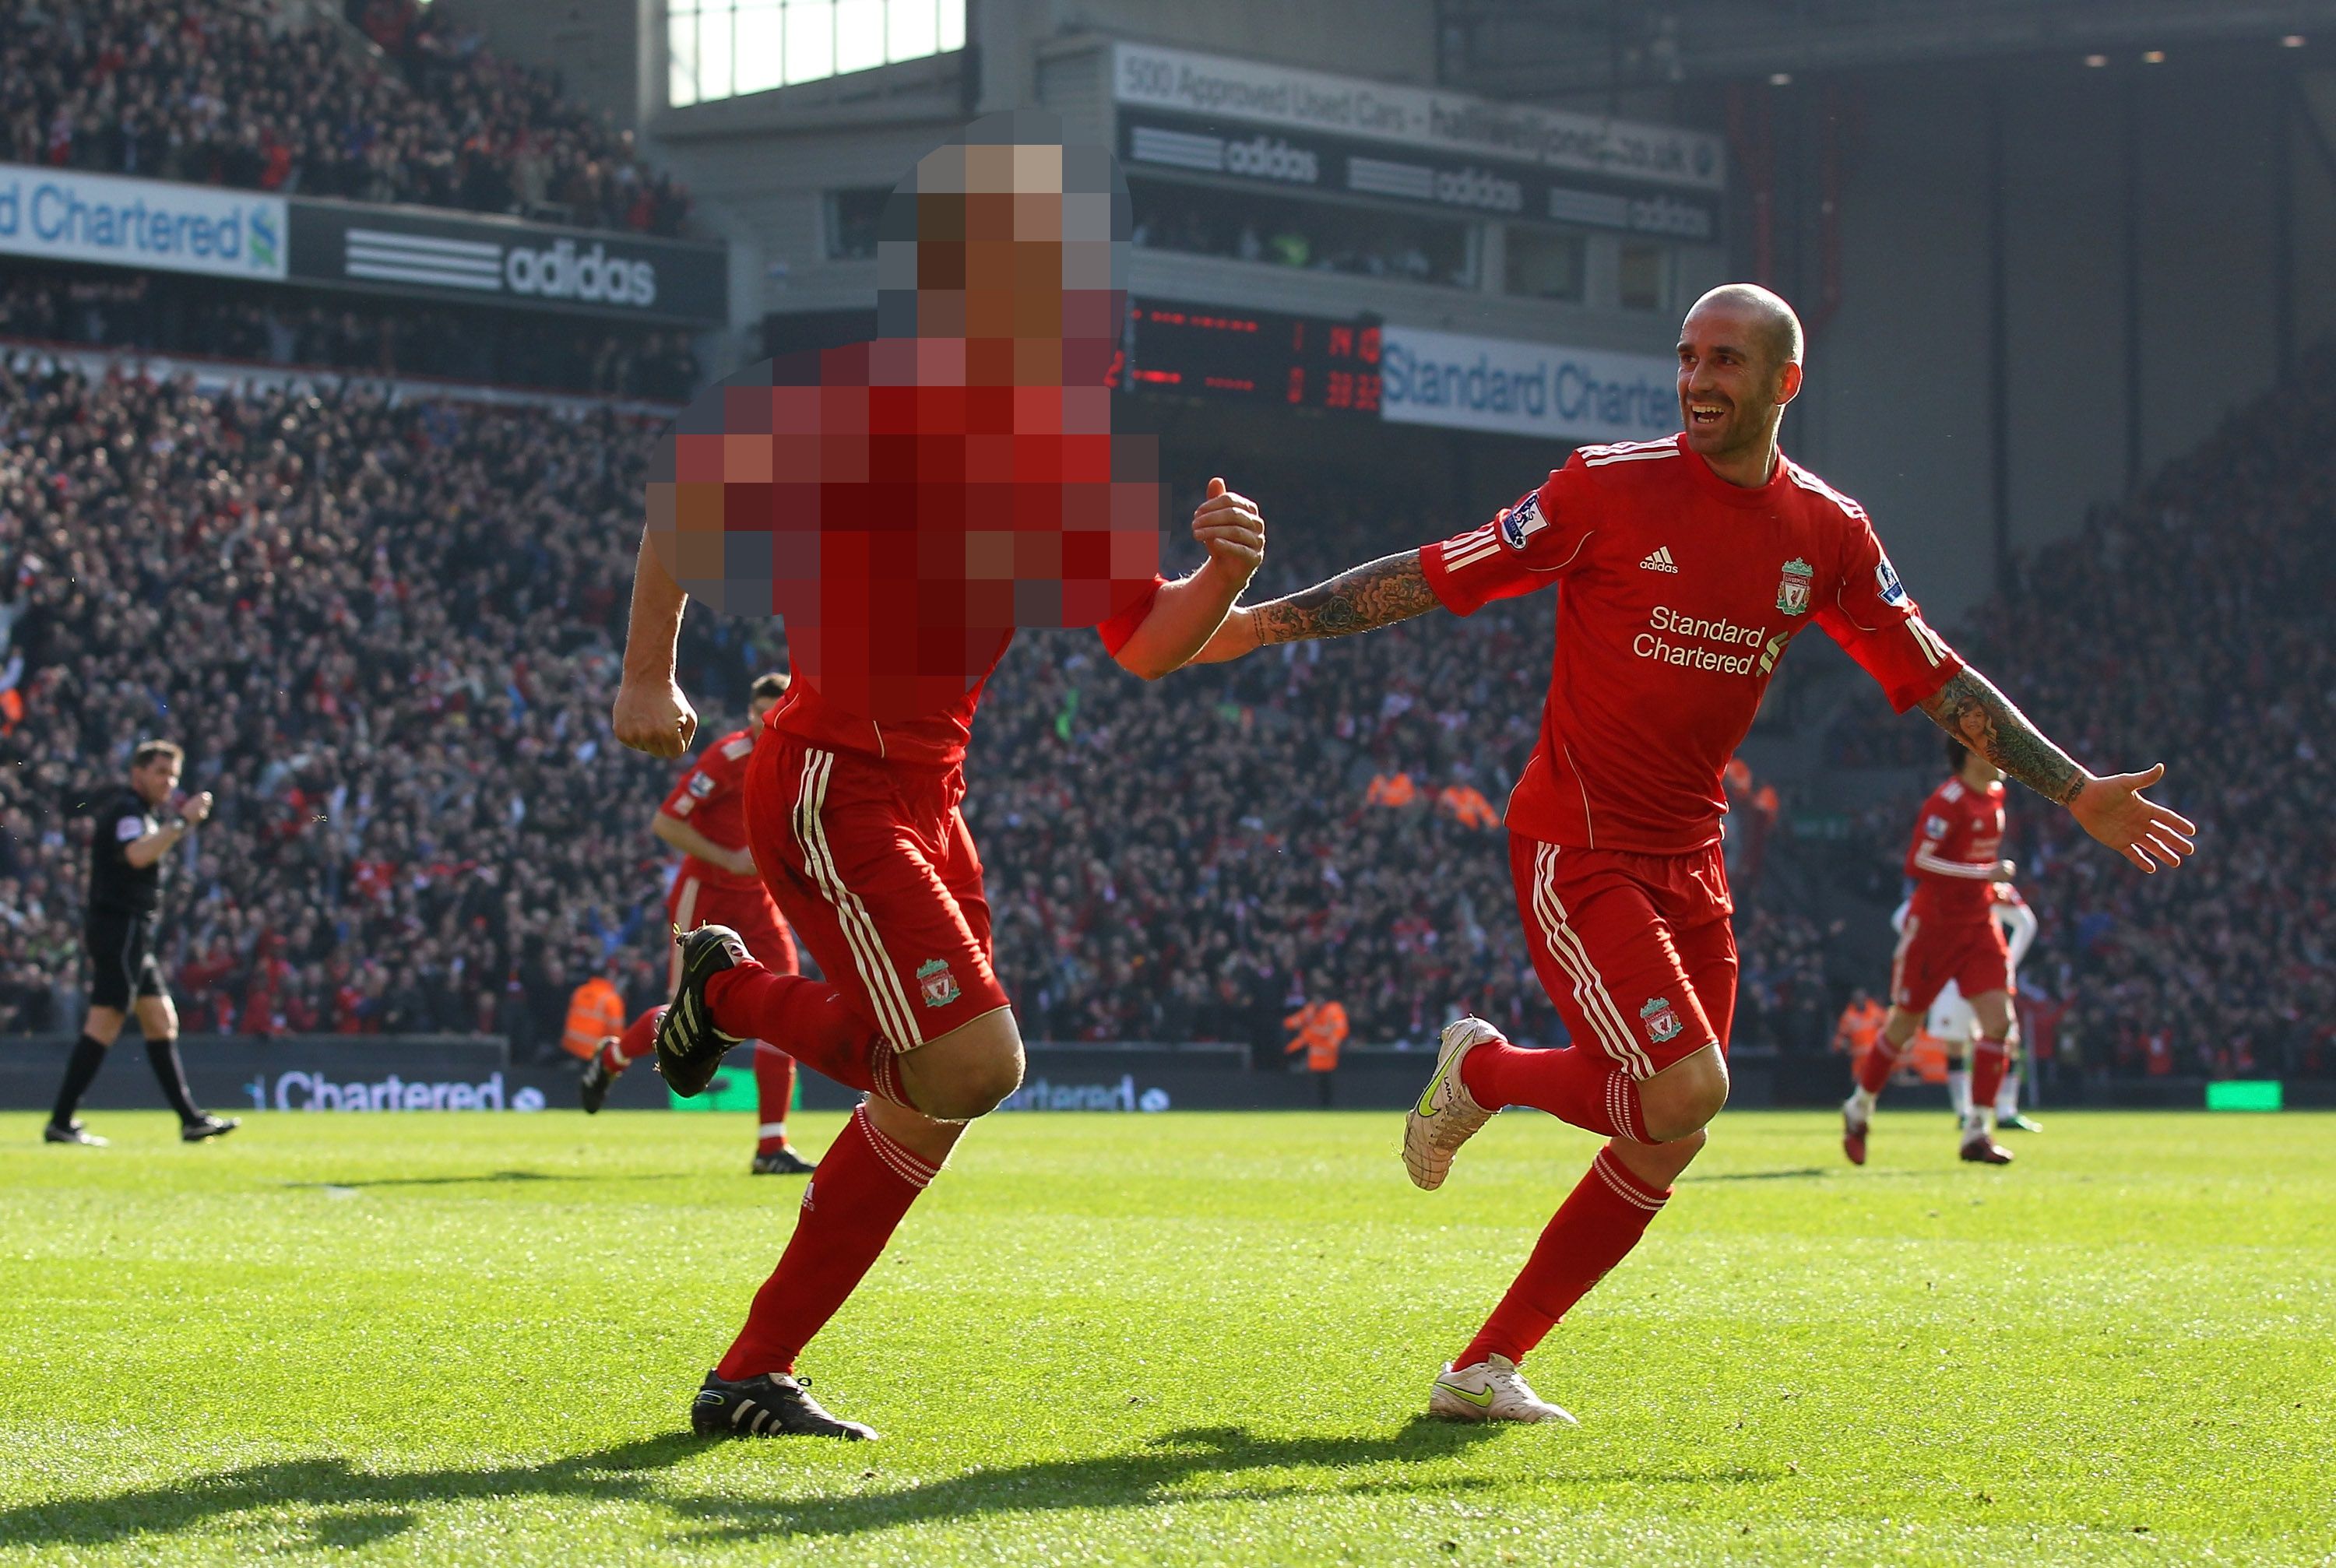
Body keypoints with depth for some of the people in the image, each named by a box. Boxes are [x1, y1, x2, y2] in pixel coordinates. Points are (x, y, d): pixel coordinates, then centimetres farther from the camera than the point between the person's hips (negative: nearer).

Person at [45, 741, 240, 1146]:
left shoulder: (135, 810, 19)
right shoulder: (127, 811, -12)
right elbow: (138, 854, -32)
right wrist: (183, 822, -33)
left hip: (133, 933, 11)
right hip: (122, 927, -11)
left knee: (162, 1021, 9)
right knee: (104, 1025, -12)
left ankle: (190, 1117, 10)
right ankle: (61, 1122, -12)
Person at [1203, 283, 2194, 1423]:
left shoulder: (1827, 534, 4)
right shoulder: (1610, 488, -9)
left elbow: (1938, 682, 11)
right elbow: (1437, 577, -6)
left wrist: (2076, 793, 8)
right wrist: (1257, 623, -11)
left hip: (1689, 859, 6)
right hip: (1575, 847, -6)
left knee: (1665, 1146, 3)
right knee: (1685, 1091, -22)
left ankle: (1486, 1367, 12)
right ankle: (1484, 1070, 7)